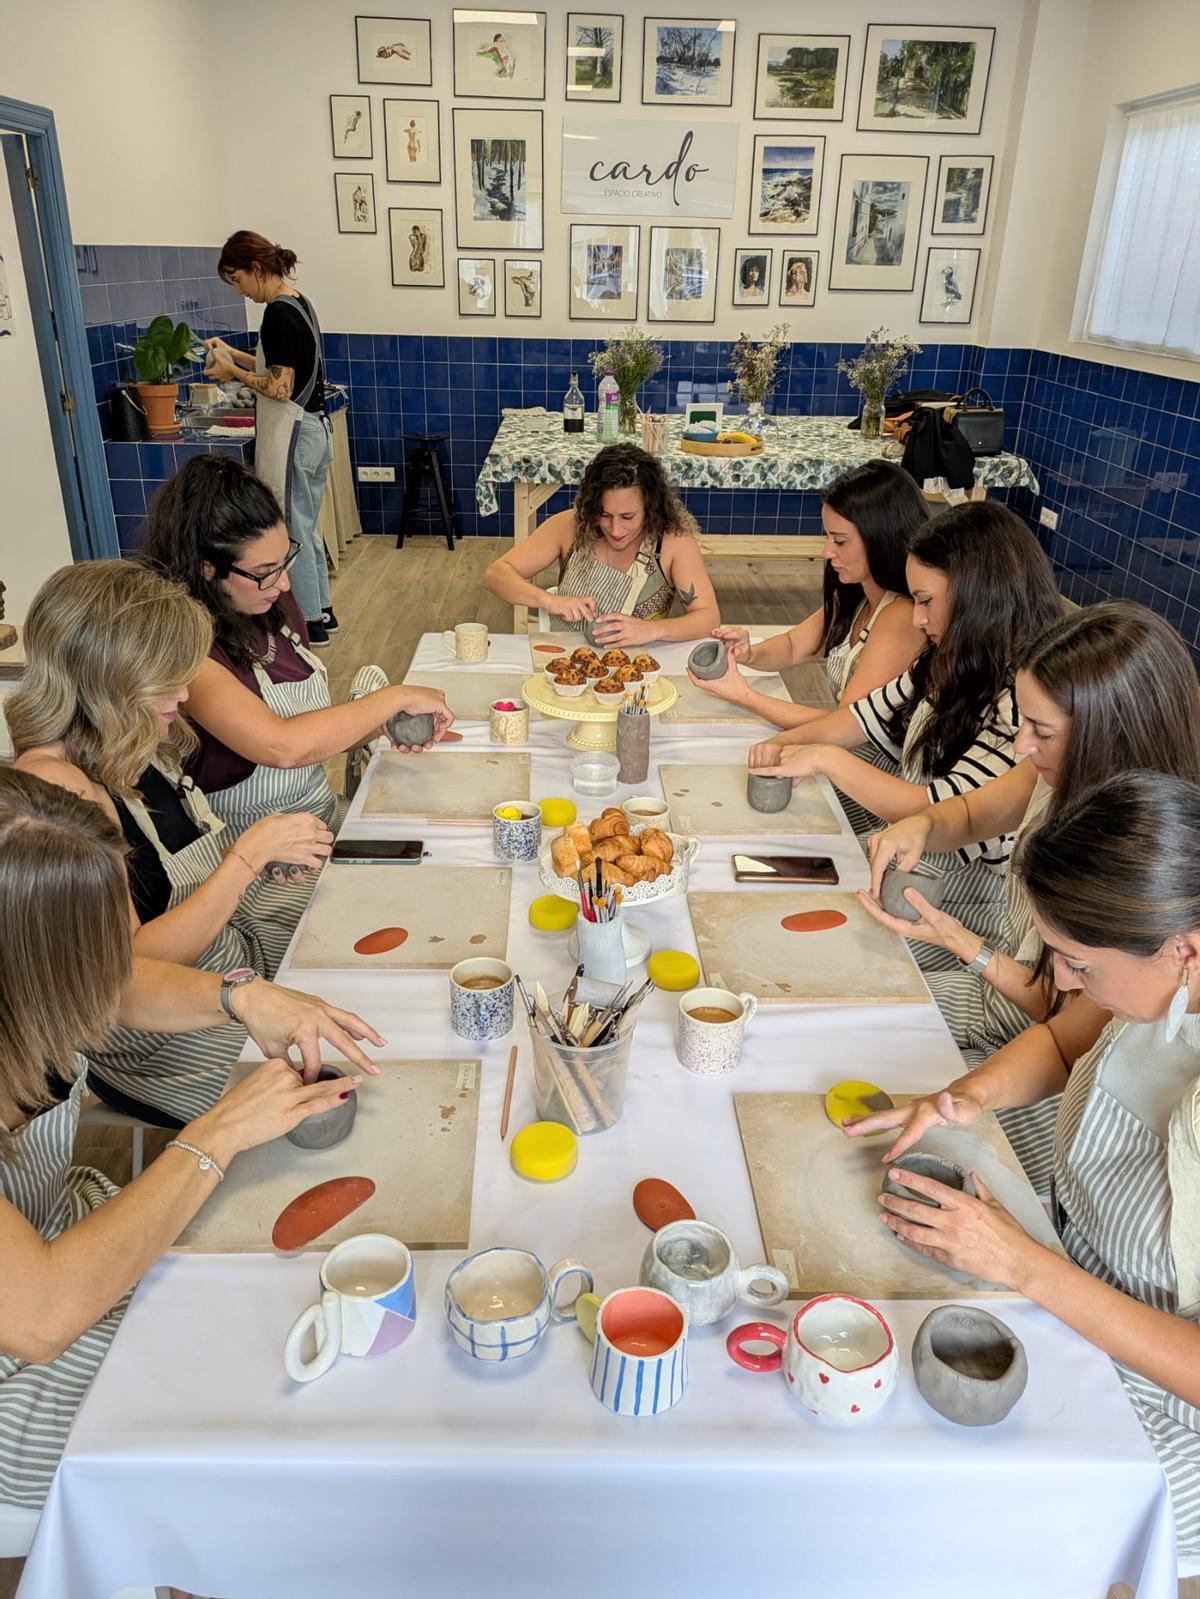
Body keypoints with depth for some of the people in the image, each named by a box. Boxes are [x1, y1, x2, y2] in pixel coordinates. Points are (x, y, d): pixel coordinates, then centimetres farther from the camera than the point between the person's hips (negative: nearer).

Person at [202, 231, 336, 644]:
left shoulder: (278, 314, -17)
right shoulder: (300, 304, 11)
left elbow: (279, 388, -20)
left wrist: (232, 371, -8)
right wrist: (233, 353, 13)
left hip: (291, 435, -10)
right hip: (316, 429, 10)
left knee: (291, 531, 1)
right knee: (306, 527, 18)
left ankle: (310, 621, 10)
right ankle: (322, 611, 26)